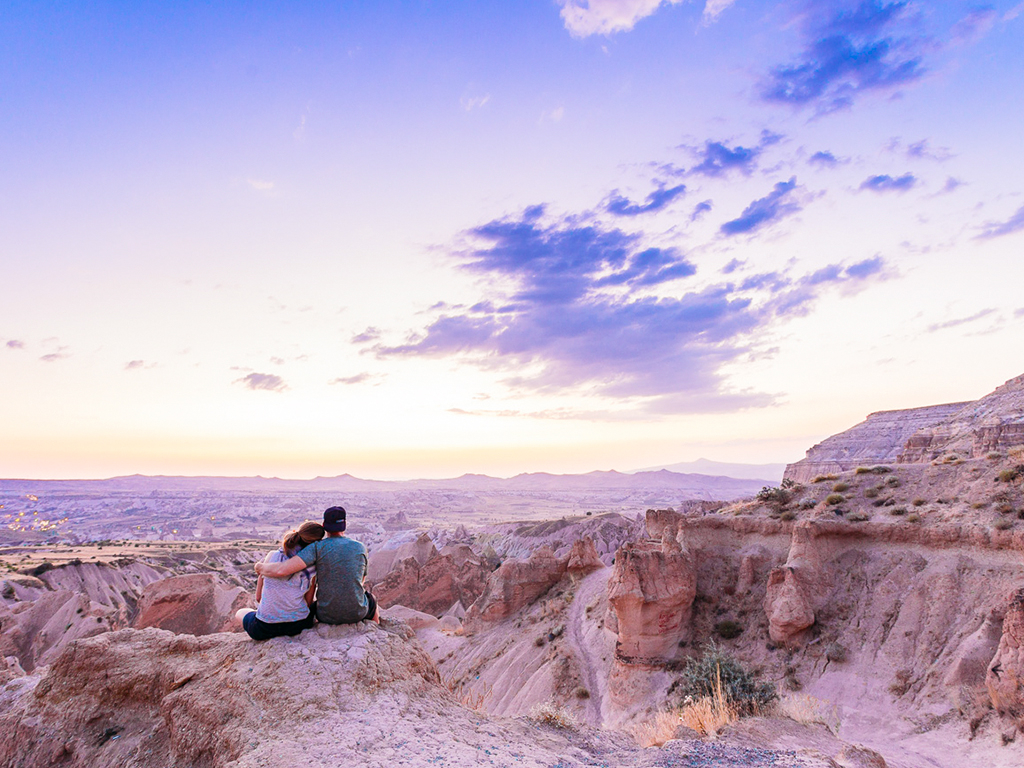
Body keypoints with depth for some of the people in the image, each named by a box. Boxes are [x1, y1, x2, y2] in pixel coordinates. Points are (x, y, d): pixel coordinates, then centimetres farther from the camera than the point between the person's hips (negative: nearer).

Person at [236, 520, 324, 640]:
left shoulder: (272, 556, -2)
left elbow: (258, 597, 5)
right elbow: (308, 603, 0)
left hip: (264, 629, 0)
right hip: (299, 625, 0)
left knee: (240, 613, 34)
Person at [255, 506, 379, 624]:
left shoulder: (317, 547, -13)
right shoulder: (360, 548, -6)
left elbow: (281, 570, -24)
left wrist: (260, 567, -4)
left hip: (327, 615, 0)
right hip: (357, 613, 0)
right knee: (371, 601, 36)